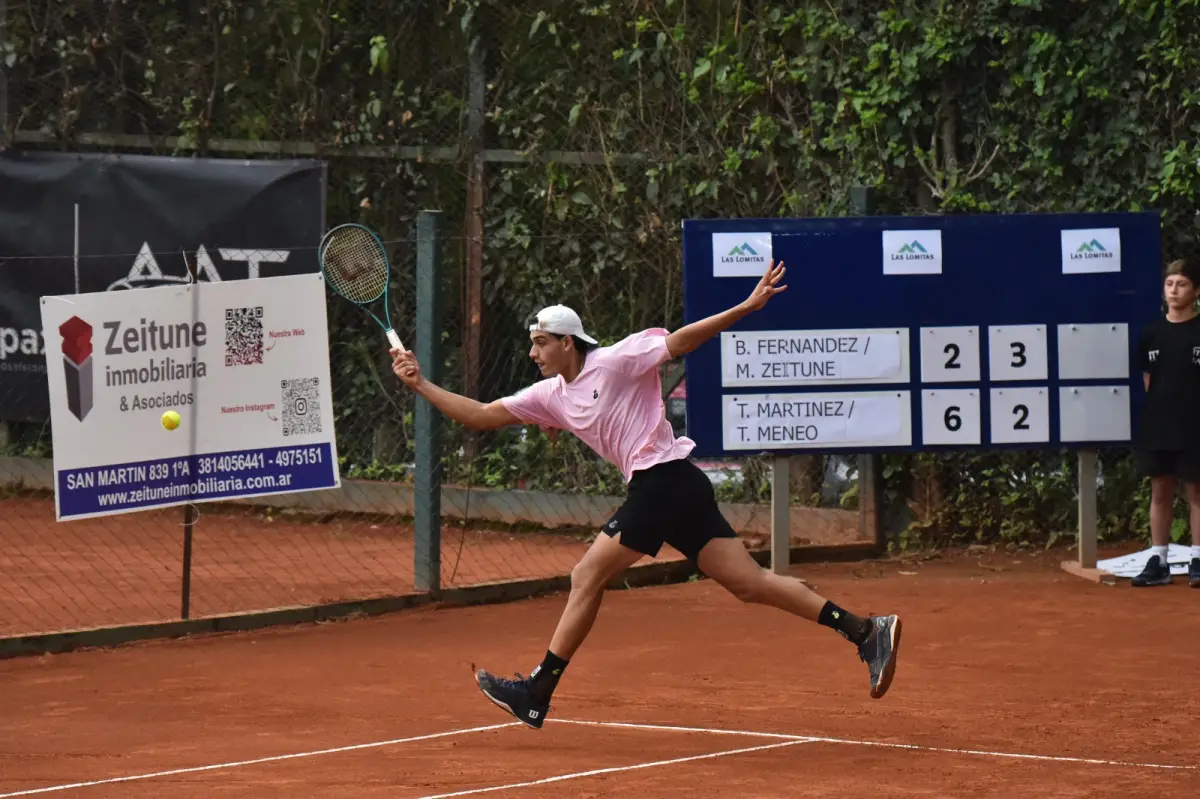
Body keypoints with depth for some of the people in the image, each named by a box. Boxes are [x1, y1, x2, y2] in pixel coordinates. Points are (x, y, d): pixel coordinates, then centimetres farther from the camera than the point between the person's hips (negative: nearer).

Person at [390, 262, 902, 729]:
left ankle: (537, 693, -1)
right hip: (655, 487, 8)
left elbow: (682, 340, -8)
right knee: (749, 583, 1)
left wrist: (747, 307, -18)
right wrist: (420, 385, 13)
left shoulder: (615, 362, -4)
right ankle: (864, 632, -4)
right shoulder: (551, 395, 18)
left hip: (664, 477, -8)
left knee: (587, 576, -5)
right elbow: (481, 416, 20)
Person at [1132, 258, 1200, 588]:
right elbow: (1148, 381, 13)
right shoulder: (1152, 334, 7)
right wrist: (1150, 417, 6)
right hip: (1157, 428, 3)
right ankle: (1158, 562, 11)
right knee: (1160, 492, 7)